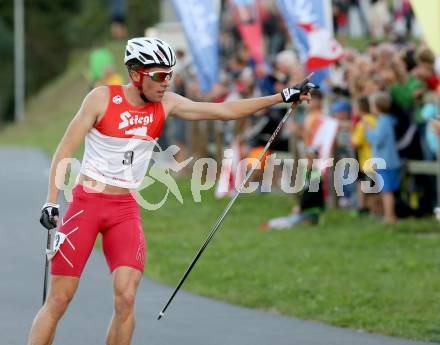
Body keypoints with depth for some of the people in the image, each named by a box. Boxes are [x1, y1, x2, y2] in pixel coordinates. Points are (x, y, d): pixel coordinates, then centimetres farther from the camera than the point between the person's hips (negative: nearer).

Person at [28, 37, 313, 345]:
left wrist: (282, 97, -3)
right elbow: (65, 150, -7)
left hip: (126, 210, 3)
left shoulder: (166, 105, 1)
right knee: (59, 300, -5)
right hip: (86, 203, -3)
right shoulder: (103, 98, -9)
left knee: (126, 299, -13)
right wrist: (51, 202, -15)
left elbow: (224, 111, 1)